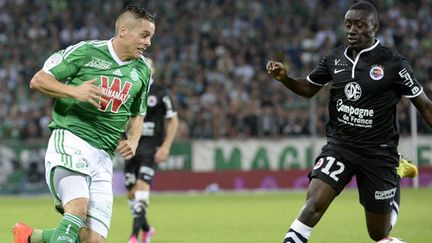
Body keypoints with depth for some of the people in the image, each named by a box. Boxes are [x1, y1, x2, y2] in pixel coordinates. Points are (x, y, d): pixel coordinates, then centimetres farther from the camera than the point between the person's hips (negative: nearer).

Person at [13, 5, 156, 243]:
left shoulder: (142, 70, 15)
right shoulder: (85, 51, -2)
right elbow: (38, 80, 0)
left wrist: (132, 141, 8)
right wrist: (74, 91, -17)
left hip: (103, 156, 6)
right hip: (70, 141, -6)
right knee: (78, 210, -32)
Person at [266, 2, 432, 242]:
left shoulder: (393, 63, -10)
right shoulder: (335, 58, 0)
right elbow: (308, 88, 15)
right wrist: (284, 78, -5)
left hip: (378, 152, -2)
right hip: (339, 146, 2)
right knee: (314, 203, -23)